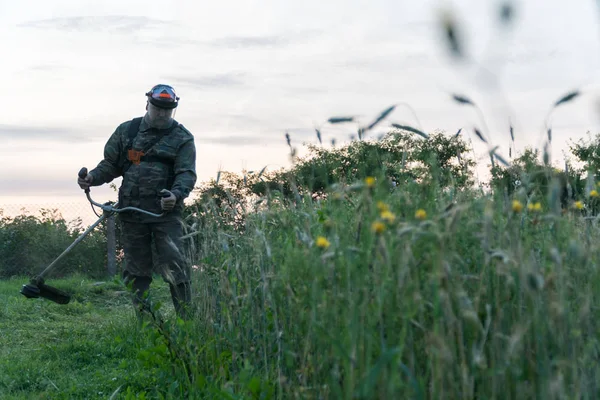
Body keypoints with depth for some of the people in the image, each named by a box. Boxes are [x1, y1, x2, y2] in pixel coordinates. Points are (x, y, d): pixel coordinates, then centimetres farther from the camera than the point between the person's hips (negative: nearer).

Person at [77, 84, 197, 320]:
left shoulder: (182, 138, 3)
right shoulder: (127, 131, 12)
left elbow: (187, 173, -7)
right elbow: (110, 164, 16)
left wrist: (176, 194, -28)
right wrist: (93, 177, -4)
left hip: (165, 212, -3)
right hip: (131, 212, 3)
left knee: (174, 265, -11)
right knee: (136, 269, 7)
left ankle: (186, 318, -4)